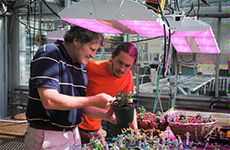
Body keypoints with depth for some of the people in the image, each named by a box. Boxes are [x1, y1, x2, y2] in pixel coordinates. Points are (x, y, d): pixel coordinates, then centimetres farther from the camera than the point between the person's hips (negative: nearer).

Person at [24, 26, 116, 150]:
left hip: (73, 134, 8)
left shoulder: (81, 65, 9)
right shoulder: (49, 55, -16)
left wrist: (105, 115, 0)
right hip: (47, 136, -8)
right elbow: (49, 101, -27)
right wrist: (94, 100, -22)